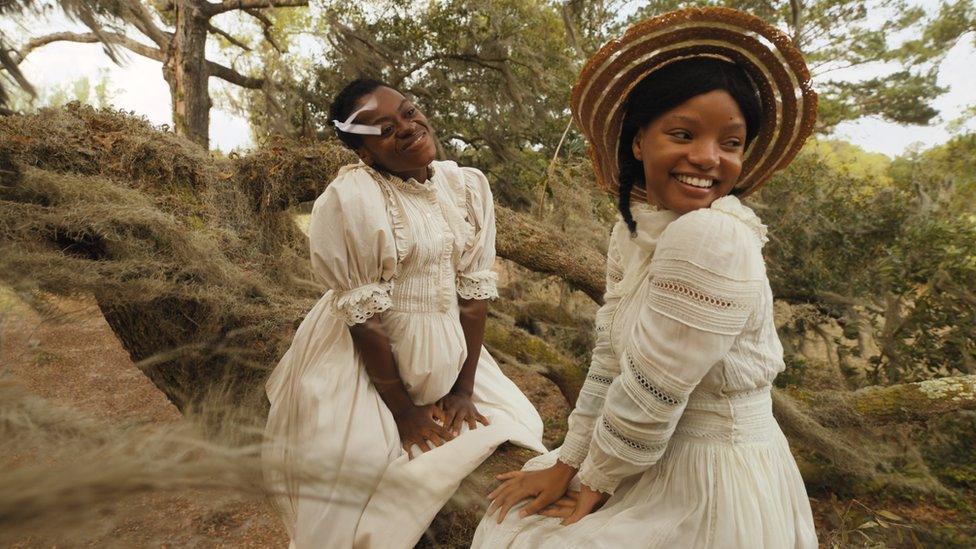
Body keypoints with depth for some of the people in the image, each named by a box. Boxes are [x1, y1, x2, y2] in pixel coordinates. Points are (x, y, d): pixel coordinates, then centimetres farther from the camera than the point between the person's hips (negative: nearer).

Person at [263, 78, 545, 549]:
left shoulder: (469, 186, -2)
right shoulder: (350, 199, -18)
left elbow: (474, 292, -2)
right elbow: (363, 315, -18)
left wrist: (464, 388, -4)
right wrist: (404, 411, -12)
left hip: (448, 353, 5)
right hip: (364, 364, -5)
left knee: (513, 428, 5)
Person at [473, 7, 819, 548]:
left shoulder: (712, 240, -28)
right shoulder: (634, 225, -2)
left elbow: (650, 396, -24)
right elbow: (610, 357, 1)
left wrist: (592, 486, -8)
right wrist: (566, 464, 3)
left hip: (714, 485, -7)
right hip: (660, 457, 7)